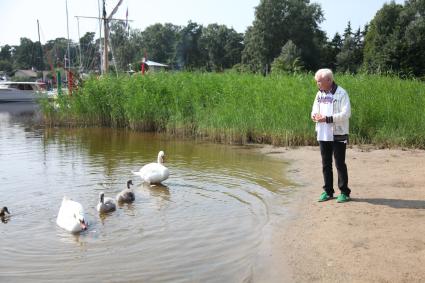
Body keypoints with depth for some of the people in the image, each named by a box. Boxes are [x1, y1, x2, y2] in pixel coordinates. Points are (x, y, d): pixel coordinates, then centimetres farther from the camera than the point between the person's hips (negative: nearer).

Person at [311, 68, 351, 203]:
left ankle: (344, 192, 12)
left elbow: (346, 114, -19)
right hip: (323, 135, 7)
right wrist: (314, 115, -7)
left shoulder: (341, 94, -12)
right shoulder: (319, 94, 10)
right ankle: (328, 191, 23)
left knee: (340, 164, 0)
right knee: (326, 164, 12)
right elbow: (315, 109, 17)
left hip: (338, 135, -7)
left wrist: (327, 118, -23)